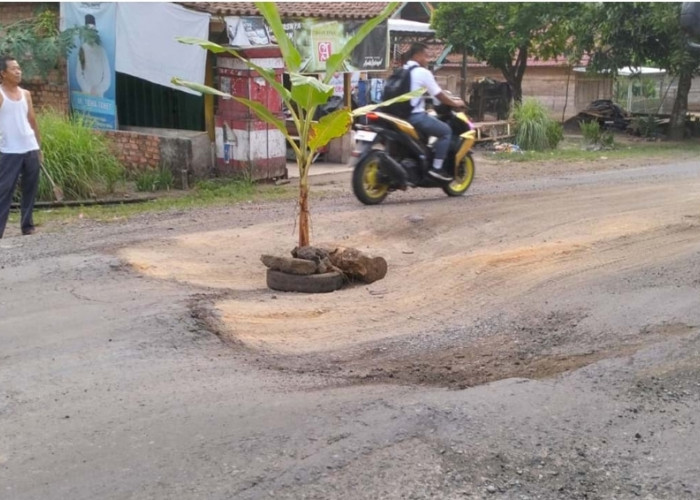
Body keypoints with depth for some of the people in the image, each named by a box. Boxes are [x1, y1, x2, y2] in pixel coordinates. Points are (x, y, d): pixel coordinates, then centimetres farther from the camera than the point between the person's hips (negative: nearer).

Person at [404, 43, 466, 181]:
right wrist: (455, 103, 11)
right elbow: (439, 95, -5)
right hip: (415, 116, -9)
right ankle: (436, 168, -6)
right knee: (445, 131, 1)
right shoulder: (422, 72, -8)